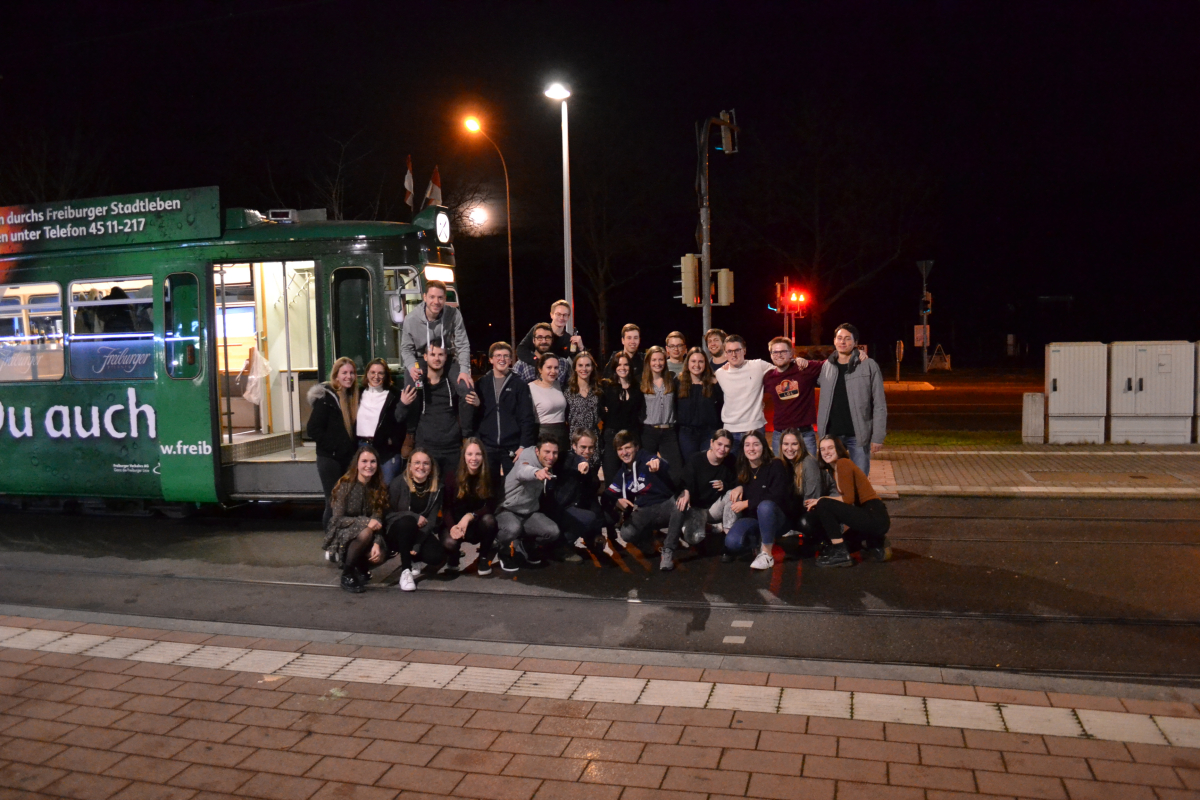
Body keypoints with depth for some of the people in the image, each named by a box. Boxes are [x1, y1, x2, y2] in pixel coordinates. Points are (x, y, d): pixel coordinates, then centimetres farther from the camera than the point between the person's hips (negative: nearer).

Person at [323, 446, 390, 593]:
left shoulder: (379, 487, -2)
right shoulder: (345, 485, -14)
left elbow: (378, 520, -6)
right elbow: (338, 519, -16)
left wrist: (377, 543, -23)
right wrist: (366, 522, -29)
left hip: (366, 532, 3)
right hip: (342, 534, -3)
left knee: (379, 556, -28)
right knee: (365, 533, -35)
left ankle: (360, 566, 7)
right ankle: (347, 574, -15)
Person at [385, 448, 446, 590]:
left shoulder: (437, 486, -6)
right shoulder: (398, 483, -13)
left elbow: (432, 519, -11)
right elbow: (389, 514, -11)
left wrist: (417, 544, -23)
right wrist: (415, 517, -23)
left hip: (422, 533, 3)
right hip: (398, 532, -2)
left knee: (437, 556, -25)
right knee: (407, 521, -36)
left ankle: (412, 559, 11)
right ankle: (405, 570, -26)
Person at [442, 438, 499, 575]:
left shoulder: (488, 477, -10)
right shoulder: (453, 477, -12)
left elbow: (490, 507, -16)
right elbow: (446, 508, -12)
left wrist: (470, 516, -33)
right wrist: (452, 527, -31)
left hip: (477, 524, 1)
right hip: (455, 523, -1)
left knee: (489, 519, -33)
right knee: (449, 542, -33)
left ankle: (484, 559, -7)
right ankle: (453, 557, 8)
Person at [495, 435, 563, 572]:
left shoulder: (550, 467, 2)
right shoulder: (528, 457, -23)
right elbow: (522, 471, -50)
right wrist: (536, 472, -70)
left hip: (530, 512, 6)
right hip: (507, 509, -6)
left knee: (553, 531, -19)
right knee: (513, 528, -38)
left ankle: (528, 548, 12)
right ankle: (506, 553, -3)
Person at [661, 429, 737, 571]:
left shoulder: (730, 464, -4)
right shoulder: (696, 459, -12)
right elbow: (686, 482, -23)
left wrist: (725, 486, -24)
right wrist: (685, 493, -47)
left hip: (715, 509, 4)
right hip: (696, 508, -4)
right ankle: (668, 552, -13)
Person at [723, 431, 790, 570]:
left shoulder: (775, 465, -11)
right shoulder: (742, 468, 4)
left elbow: (777, 497, -19)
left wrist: (747, 503, -19)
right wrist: (739, 487, -2)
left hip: (774, 519, -3)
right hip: (751, 518, 3)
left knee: (765, 505, -40)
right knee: (731, 542, -28)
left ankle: (766, 554, -24)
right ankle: (757, 540, 7)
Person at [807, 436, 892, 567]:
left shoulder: (843, 463, -10)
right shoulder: (832, 469, 16)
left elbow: (848, 499, -18)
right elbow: (844, 499, 13)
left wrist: (821, 501, -9)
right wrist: (819, 502, 1)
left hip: (874, 517, -10)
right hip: (869, 517, 10)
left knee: (824, 506, -19)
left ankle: (841, 554, -15)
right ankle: (876, 544, 17)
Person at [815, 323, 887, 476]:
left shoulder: (869, 366, -4)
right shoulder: (826, 366, 7)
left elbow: (879, 404, -5)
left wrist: (878, 437, -10)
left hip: (858, 435, -3)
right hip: (831, 435, 3)